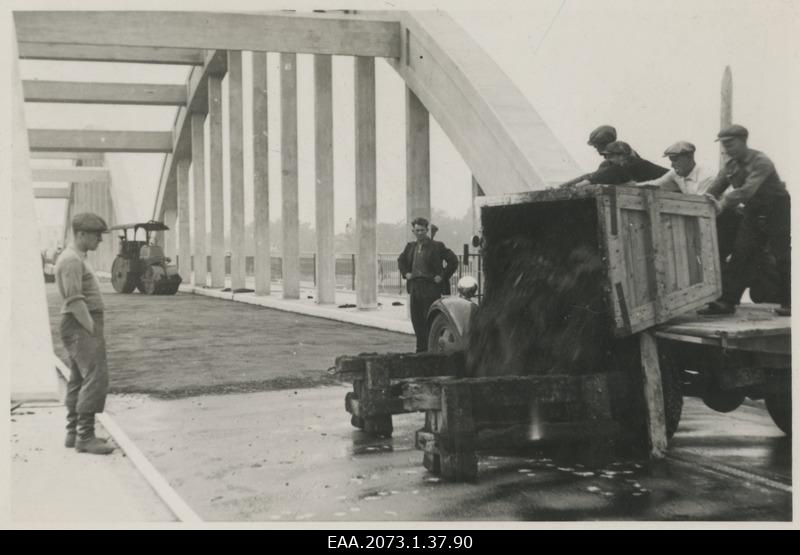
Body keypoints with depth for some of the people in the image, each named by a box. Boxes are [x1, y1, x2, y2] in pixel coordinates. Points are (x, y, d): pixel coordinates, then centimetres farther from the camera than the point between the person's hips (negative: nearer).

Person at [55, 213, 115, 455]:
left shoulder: (78, 259, 18)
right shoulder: (71, 260, -15)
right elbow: (75, 301, -22)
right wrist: (94, 331, -21)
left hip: (84, 326, 11)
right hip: (81, 326, -11)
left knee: (79, 380, 13)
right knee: (96, 378, -16)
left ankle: (73, 433, 19)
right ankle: (85, 437, -18)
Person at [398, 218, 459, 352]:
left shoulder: (437, 246, -5)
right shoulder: (410, 247, 12)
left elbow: (453, 261, -6)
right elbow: (401, 260, 30)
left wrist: (443, 276, -9)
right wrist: (405, 273, 15)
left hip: (431, 287, -6)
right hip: (414, 287, 6)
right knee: (416, 320, 8)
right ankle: (421, 349, 16)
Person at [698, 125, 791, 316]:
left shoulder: (761, 162, -23)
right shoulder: (731, 165, 2)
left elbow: (747, 190, -36)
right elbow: (714, 189, 1)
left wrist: (723, 204, -45)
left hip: (776, 212, -7)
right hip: (753, 213, 7)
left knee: (782, 257, -3)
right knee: (740, 256, -2)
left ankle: (788, 304, 6)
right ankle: (726, 301, -6)